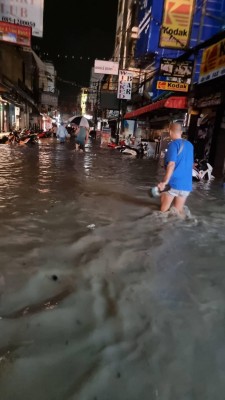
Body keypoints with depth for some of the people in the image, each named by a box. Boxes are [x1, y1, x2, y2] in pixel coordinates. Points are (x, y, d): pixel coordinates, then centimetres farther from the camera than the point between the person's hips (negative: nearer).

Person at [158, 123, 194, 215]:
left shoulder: (173, 144, -7)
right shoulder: (190, 145, 14)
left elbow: (171, 164, -19)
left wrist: (164, 182, -21)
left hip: (174, 182, -6)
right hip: (186, 184, 6)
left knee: (164, 211, 9)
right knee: (178, 211, 13)